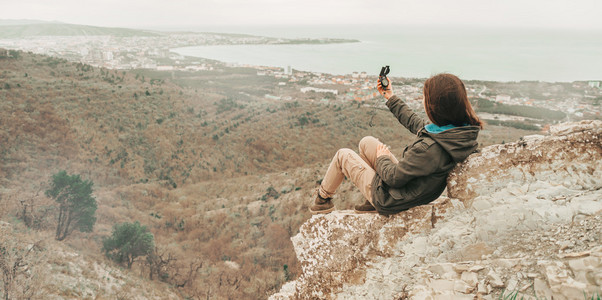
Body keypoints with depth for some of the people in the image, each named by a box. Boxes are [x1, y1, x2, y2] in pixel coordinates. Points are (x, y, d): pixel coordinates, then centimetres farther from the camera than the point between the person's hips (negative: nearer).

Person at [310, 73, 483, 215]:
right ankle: (371, 203, 26)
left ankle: (323, 199, 35)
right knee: (366, 142, 20)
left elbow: (393, 178, -27)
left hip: (389, 201, -8)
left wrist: (382, 158, -5)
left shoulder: (430, 148, -40)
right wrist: (390, 97, 13)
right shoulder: (459, 130, -12)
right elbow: (414, 123, 5)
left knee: (343, 154, 9)